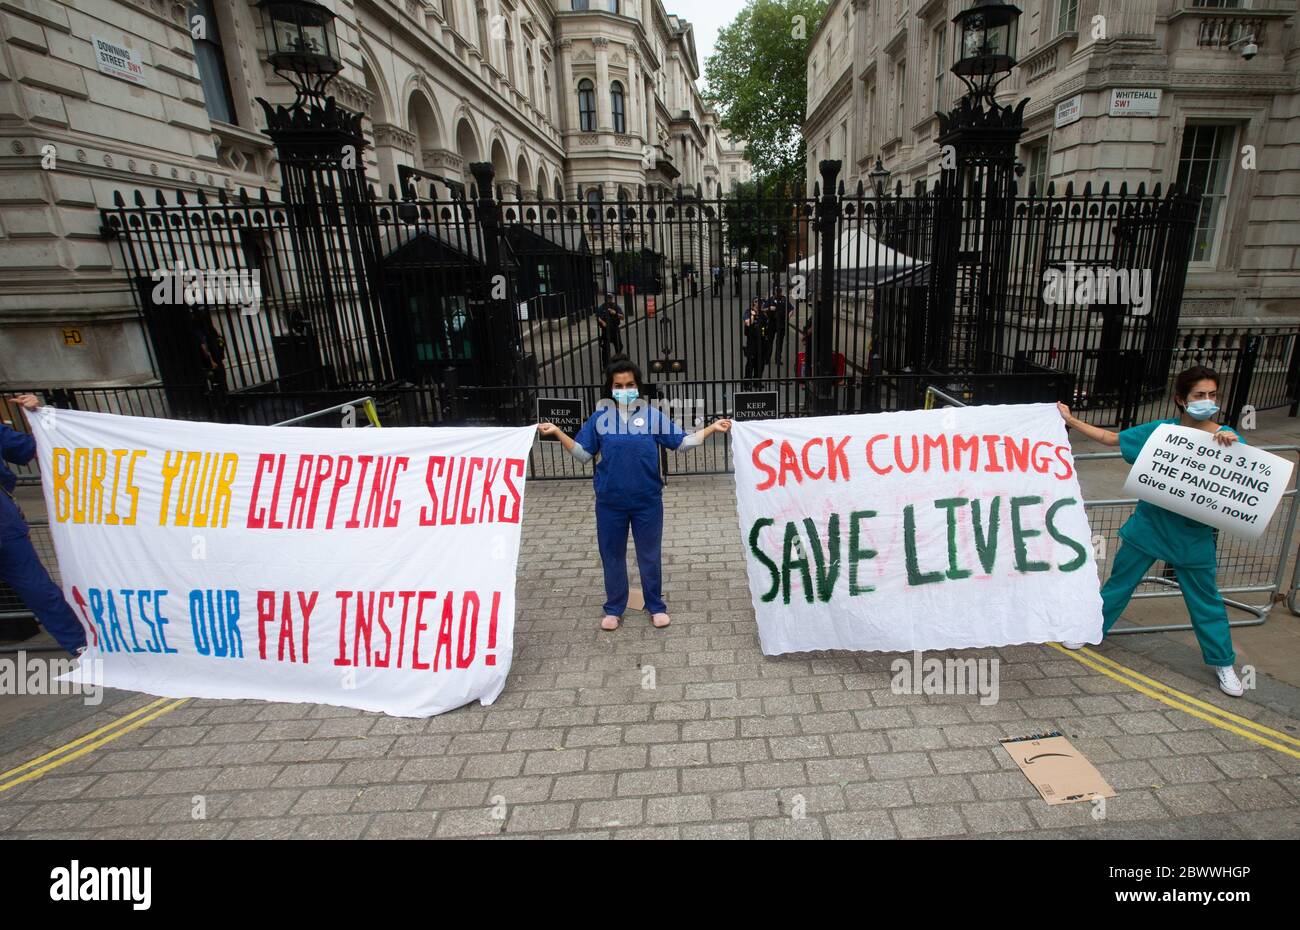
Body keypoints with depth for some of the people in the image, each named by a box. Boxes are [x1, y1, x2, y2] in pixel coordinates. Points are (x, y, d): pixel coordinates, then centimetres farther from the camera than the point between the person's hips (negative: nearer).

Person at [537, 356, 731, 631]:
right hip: (610, 502, 1)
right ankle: (614, 608, 31)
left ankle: (656, 606, 30)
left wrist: (712, 428, -9)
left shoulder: (652, 416, -3)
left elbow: (683, 442, 0)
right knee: (612, 555, 13)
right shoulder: (600, 418, 0)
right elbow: (583, 453, 4)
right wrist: (557, 432, -4)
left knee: (650, 555, 12)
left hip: (648, 501, -1)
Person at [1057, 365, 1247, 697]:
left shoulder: (1226, 438, -7)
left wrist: (1233, 446, -30)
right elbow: (1112, 438, 2)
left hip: (1194, 536, 0)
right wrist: (1071, 421, 0)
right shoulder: (1160, 430, -5)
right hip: (1147, 527, 1)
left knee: (1205, 599, 11)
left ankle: (1223, 663, 30)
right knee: (1119, 582, 12)